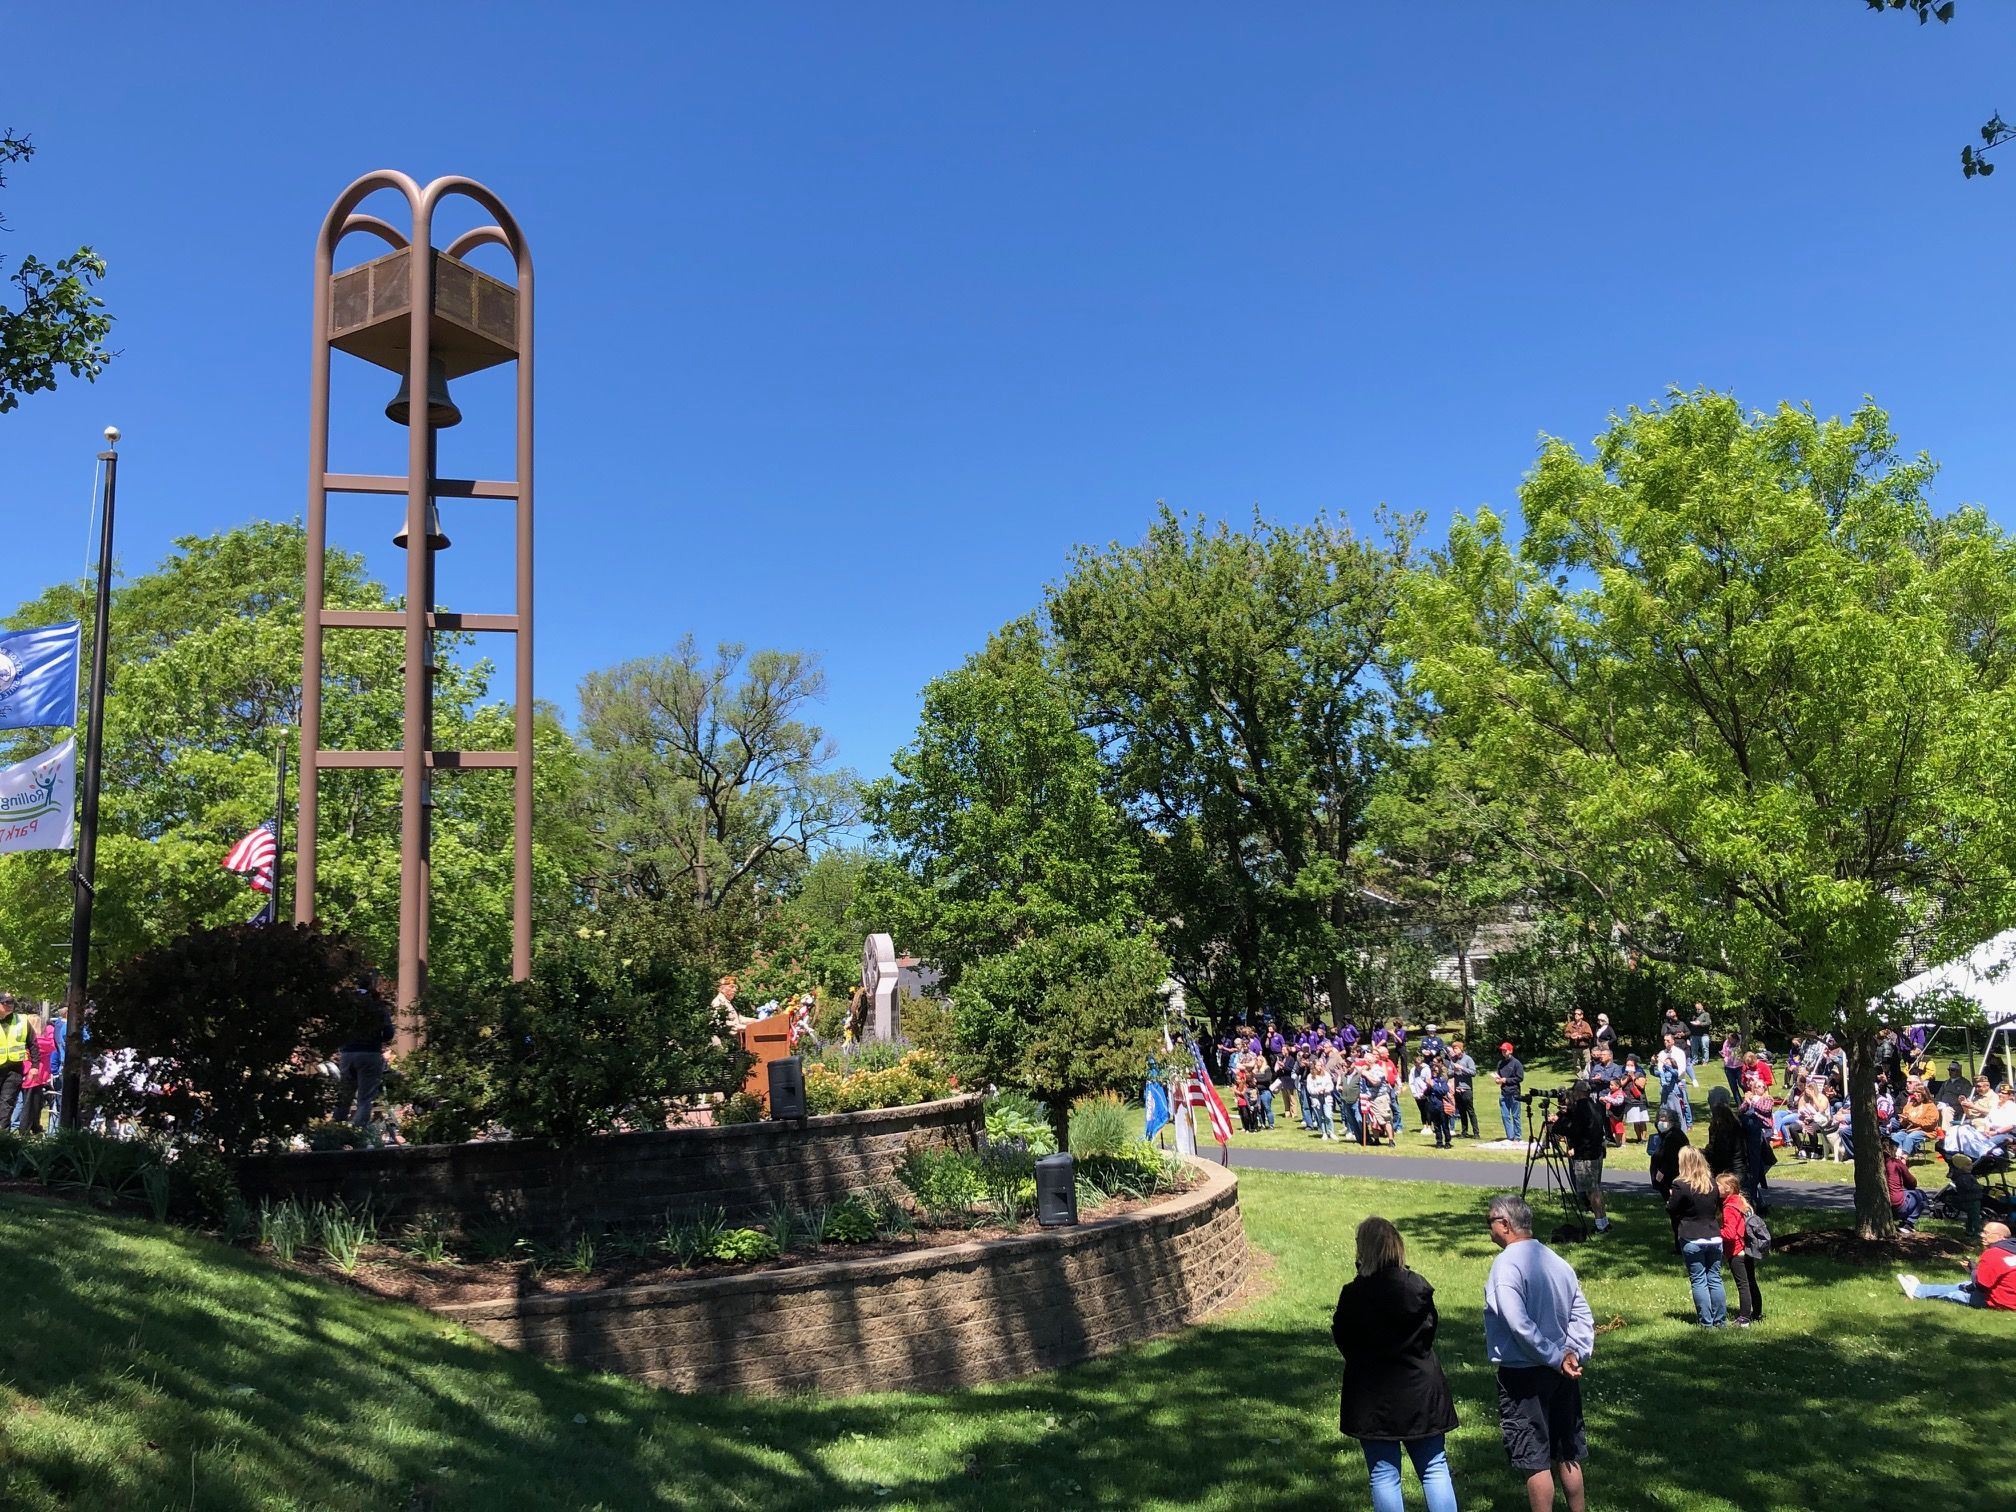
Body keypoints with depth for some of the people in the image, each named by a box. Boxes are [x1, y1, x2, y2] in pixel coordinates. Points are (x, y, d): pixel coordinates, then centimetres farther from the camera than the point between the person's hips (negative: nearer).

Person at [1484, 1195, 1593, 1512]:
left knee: (1535, 1459, 3)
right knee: (1567, 1454, 18)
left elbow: (1520, 1326, -25)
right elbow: (1583, 1316, 3)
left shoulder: (1506, 1265, -17)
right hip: (1562, 1376, 7)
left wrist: (1556, 1358, -18)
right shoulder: (1558, 1262, 5)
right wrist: (1574, 1353, -6)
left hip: (1522, 1375, -7)